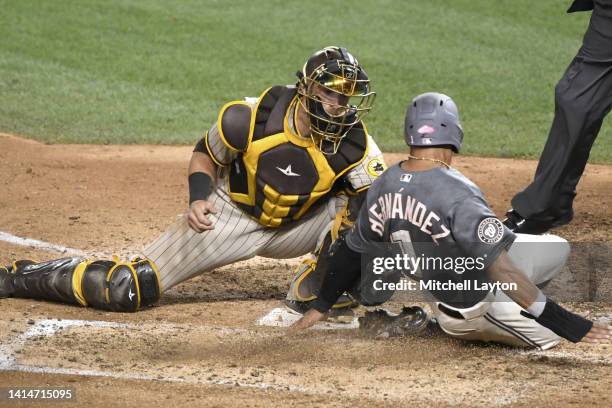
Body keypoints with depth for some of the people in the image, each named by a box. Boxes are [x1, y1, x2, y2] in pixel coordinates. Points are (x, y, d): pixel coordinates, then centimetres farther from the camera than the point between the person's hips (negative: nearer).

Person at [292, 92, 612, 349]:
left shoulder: (384, 185, -9)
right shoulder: (456, 193, -32)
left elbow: (353, 248, 5)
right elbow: (501, 270, -34)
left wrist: (321, 305, 19)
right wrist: (568, 323, -33)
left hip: (437, 290, 8)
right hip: (474, 307, -8)